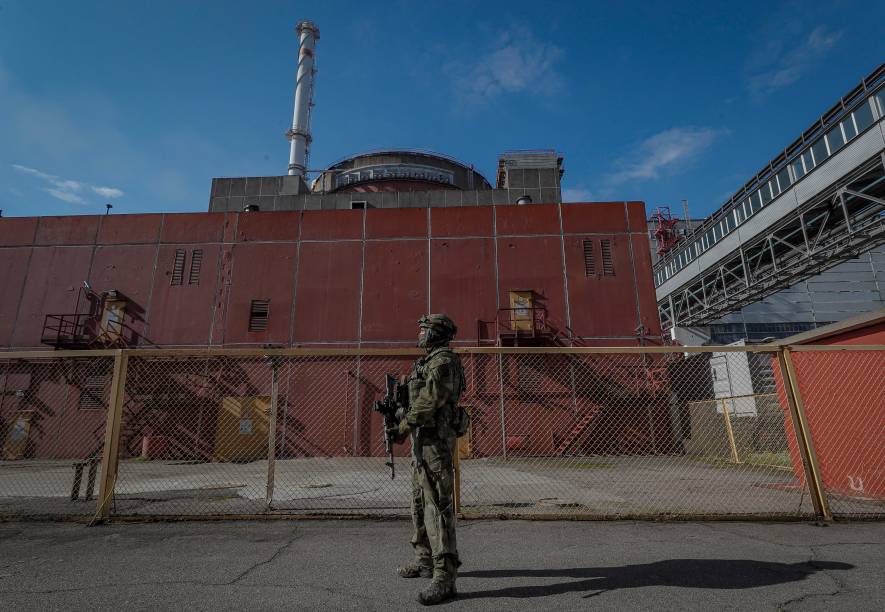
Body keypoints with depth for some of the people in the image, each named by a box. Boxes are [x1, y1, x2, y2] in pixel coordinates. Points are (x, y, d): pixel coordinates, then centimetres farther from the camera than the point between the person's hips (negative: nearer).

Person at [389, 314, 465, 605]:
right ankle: (425, 560, 30)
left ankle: (444, 577, -6)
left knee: (437, 505, -10)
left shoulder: (443, 361, -14)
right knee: (420, 502, 17)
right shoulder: (428, 362, 19)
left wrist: (404, 426, -12)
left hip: (435, 441, -11)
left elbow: (429, 401, -21)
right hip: (423, 440, 11)